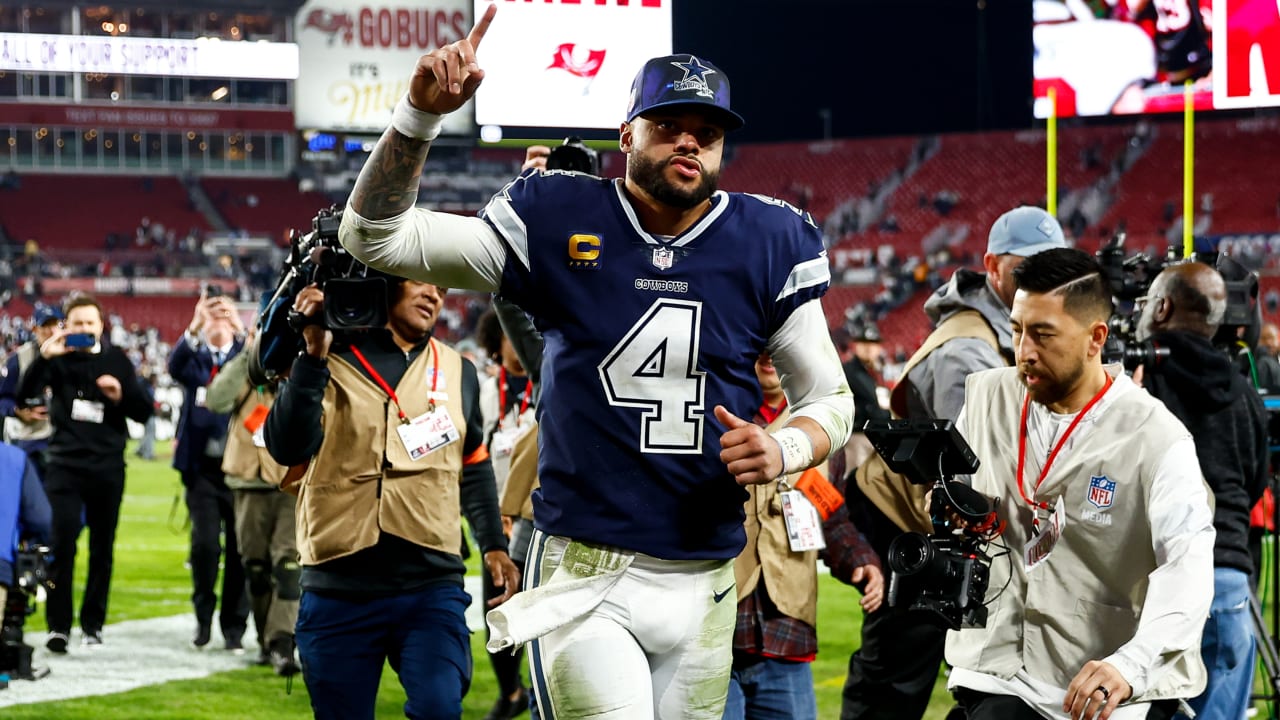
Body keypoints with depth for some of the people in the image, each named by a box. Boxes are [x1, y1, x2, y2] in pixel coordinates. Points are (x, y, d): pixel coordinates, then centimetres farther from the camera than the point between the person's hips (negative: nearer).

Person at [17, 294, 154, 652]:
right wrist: (43, 357, -24)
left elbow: (145, 411, 7)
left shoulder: (116, 360, 7)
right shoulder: (59, 358, 3)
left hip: (108, 465, 2)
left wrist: (122, 395, -13)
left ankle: (93, 623, 17)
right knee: (62, 543, -11)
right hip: (65, 463, -2)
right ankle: (58, 625, -7)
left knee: (102, 548, 7)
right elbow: (25, 392, -11)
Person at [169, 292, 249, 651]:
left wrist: (240, 329, -29)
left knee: (239, 547, 0)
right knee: (205, 542, -10)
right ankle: (203, 616, 8)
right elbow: (175, 367, -14)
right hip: (203, 465, 0)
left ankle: (234, 626, 10)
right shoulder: (194, 357, 8)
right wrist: (194, 328, -31)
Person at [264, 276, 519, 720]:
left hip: (432, 586, 2)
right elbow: (289, 449, -15)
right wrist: (313, 354, -21)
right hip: (339, 589, -1)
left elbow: (473, 468, 22)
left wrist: (493, 544, 13)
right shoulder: (331, 359, 0)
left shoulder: (457, 372, 10)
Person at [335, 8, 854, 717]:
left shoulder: (768, 244, 3)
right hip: (582, 576, -3)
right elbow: (373, 234, -3)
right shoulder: (561, 222, -2)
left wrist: (783, 450, -12)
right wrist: (421, 112, -17)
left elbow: (829, 399, 11)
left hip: (704, 588, 3)